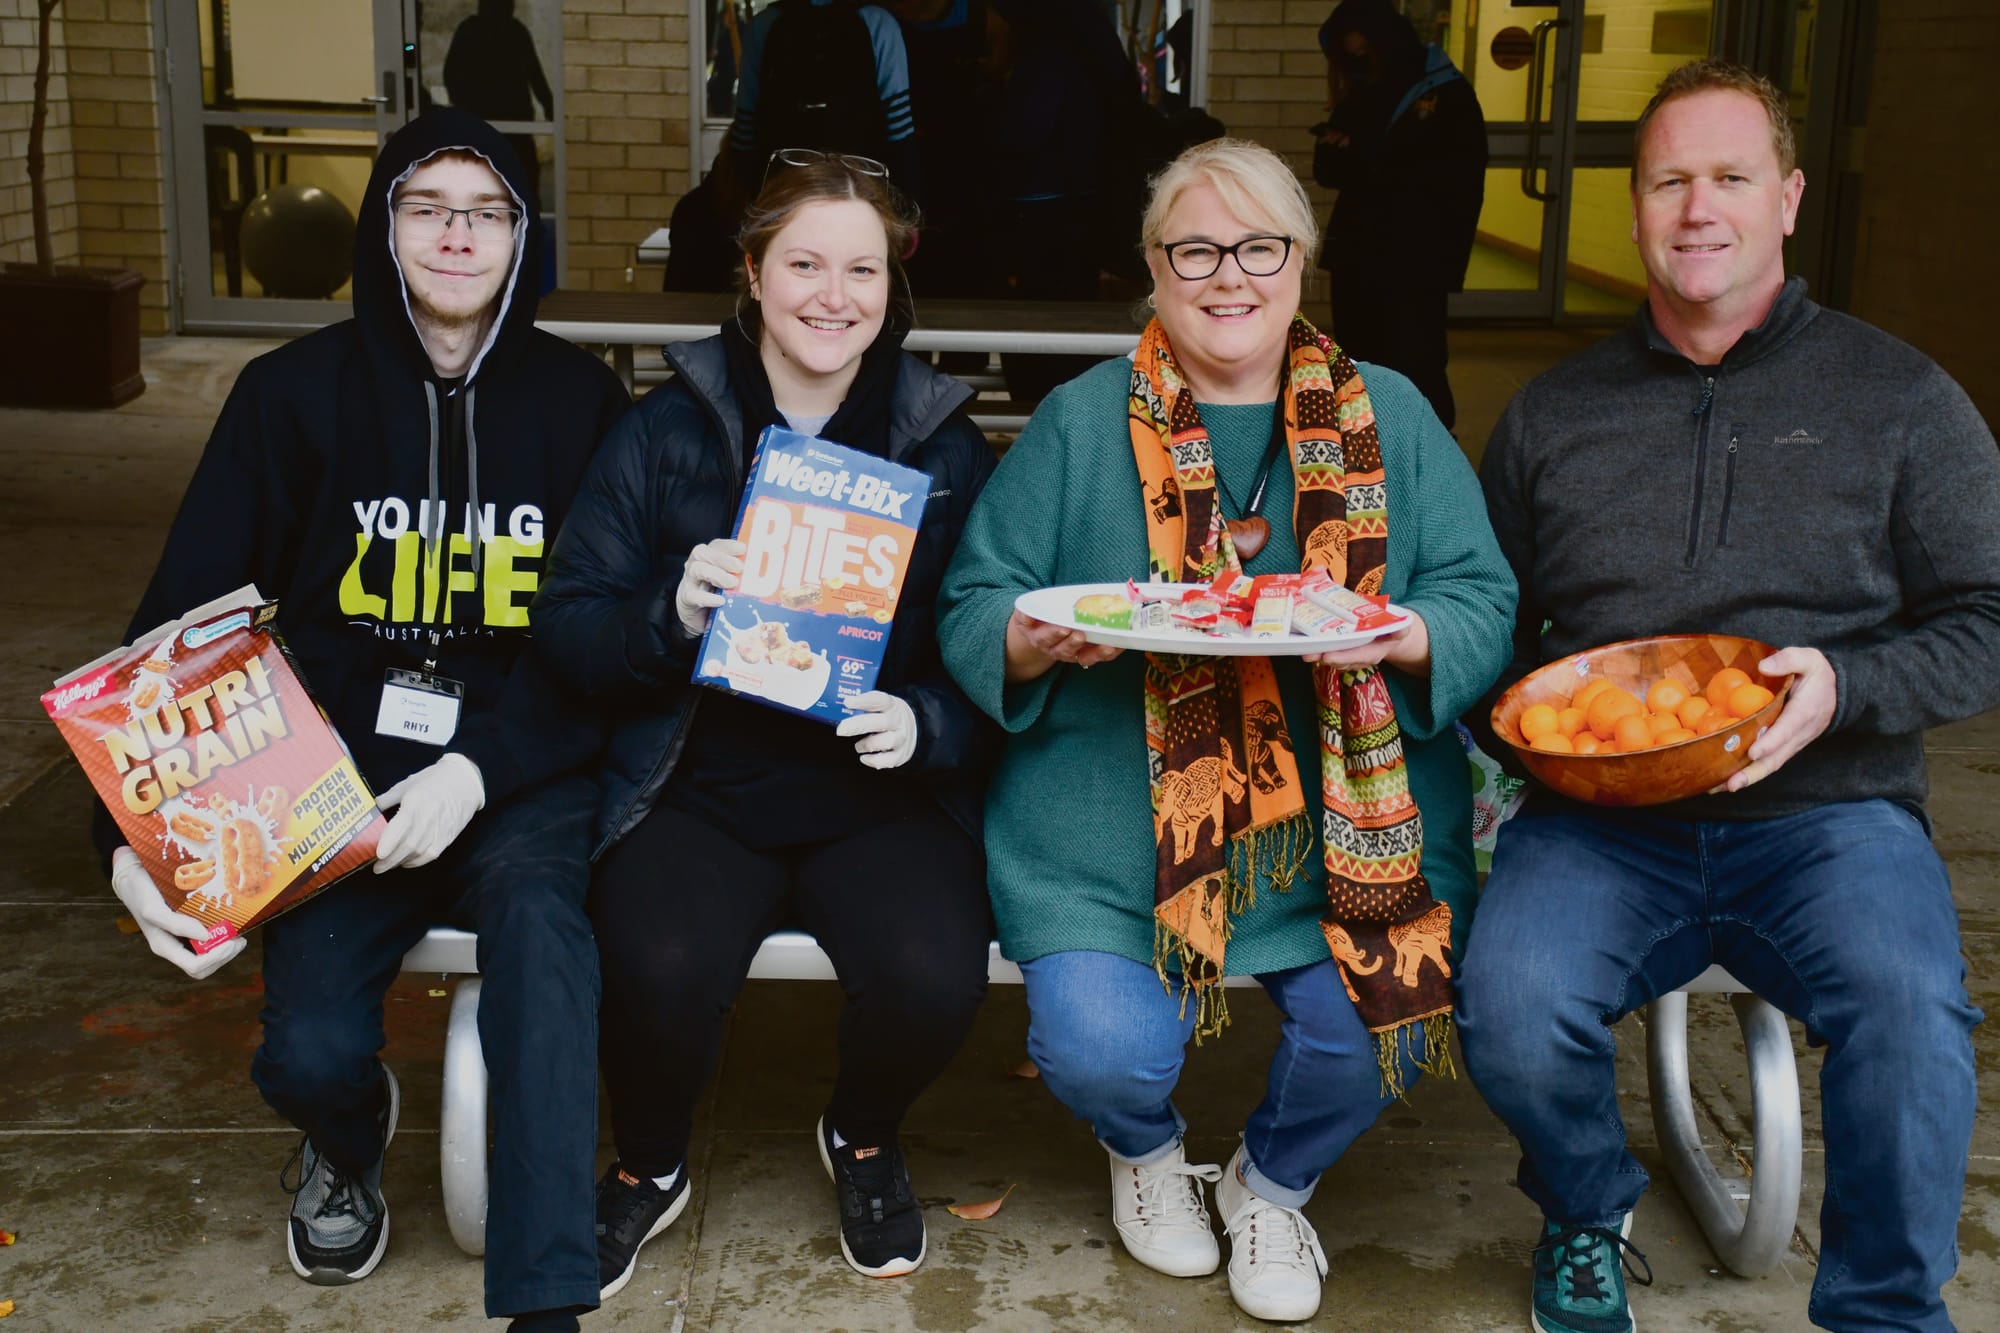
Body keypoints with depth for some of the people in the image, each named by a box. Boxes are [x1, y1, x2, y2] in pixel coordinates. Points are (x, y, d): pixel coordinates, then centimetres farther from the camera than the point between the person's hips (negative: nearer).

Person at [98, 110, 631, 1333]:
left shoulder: (582, 402, 2)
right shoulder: (295, 394, 2)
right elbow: (179, 620, -2)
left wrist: (479, 771, -19)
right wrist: (136, 832, -17)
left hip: (520, 780, 0)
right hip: (344, 776, 1)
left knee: (538, 909, -34)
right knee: (310, 1051, -21)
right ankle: (351, 1146, 20)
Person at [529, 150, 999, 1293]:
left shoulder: (947, 449, 7)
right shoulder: (666, 430, 5)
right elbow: (567, 626, 2)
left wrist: (930, 726, -15)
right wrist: (672, 612, -18)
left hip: (877, 791, 1)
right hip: (696, 784, 0)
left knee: (933, 978, -26)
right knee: (663, 969, -29)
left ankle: (865, 1139, 13)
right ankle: (651, 1167, 9)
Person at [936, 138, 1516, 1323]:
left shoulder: (1389, 418, 10)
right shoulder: (1081, 425, 7)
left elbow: (1484, 601, 5)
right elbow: (974, 611, 5)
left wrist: (1404, 638, -17)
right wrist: (1039, 642, -18)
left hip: (1350, 813, 1)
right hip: (1119, 815, -1)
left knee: (1373, 1025, -20)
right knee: (1104, 1047, -21)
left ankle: (1274, 1182, 19)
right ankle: (1147, 1149, 22)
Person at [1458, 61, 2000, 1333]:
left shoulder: (1897, 395, 8)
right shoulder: (1554, 412, 15)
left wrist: (1843, 688, -14)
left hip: (1826, 812, -1)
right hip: (1599, 822, 2)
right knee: (1510, 1012, -27)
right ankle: (1589, 1216, 8)